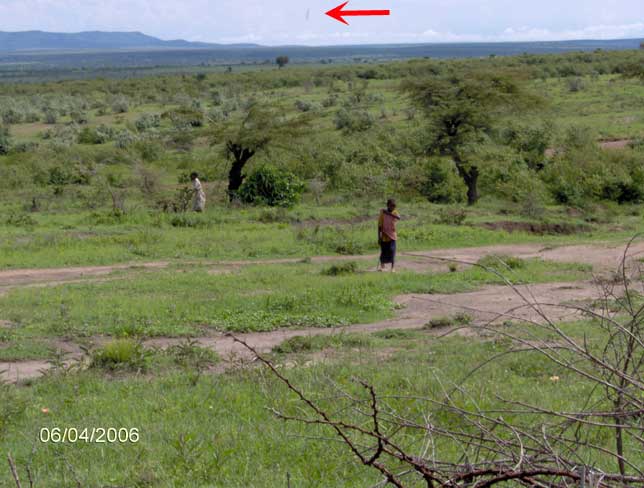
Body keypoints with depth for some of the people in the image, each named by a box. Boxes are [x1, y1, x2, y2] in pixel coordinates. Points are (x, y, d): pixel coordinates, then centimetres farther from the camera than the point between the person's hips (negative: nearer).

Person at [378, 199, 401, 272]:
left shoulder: (395, 213, -3)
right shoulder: (382, 212, -4)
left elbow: (398, 217, -28)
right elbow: (380, 225, -1)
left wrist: (388, 213, -37)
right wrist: (379, 237, -3)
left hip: (392, 236, 0)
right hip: (384, 236, 0)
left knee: (392, 251, -10)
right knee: (383, 251, 9)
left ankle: (393, 267, -5)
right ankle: (382, 265, 30)